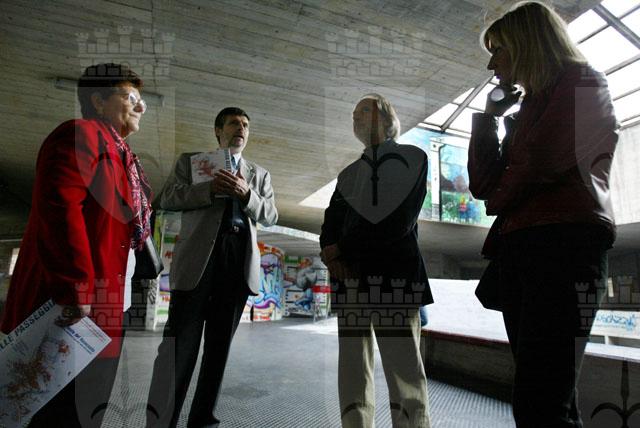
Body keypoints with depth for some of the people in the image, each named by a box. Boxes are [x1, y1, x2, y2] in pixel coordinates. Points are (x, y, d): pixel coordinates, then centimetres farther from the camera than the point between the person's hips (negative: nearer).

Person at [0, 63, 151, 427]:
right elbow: (58, 206, -22)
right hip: (73, 309, -9)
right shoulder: (82, 134, -8)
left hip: (107, 306, 9)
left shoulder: (118, 152, 20)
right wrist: (73, 289, -25)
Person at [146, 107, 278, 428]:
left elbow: (271, 216, 11)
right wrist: (209, 189, -11)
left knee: (220, 341, 6)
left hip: (240, 258, 3)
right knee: (181, 339, -6)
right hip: (198, 254, -2)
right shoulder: (191, 160, 17)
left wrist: (246, 193, -8)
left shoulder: (259, 174, 22)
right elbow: (168, 199, 4)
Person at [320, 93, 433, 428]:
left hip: (395, 275, -5)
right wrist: (330, 253, -7)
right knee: (353, 372, 6)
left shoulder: (413, 159, 8)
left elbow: (397, 221, -6)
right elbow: (331, 224, 14)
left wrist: (344, 249, -5)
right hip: (350, 279, 5)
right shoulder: (349, 173, 23)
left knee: (404, 373, -7)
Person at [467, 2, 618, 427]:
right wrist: (489, 116, 14)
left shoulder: (584, 85, 6)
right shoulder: (529, 109, 27)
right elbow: (483, 183, 15)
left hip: (564, 247, -8)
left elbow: (543, 164, -13)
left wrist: (498, 202, 4)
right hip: (519, 251, 8)